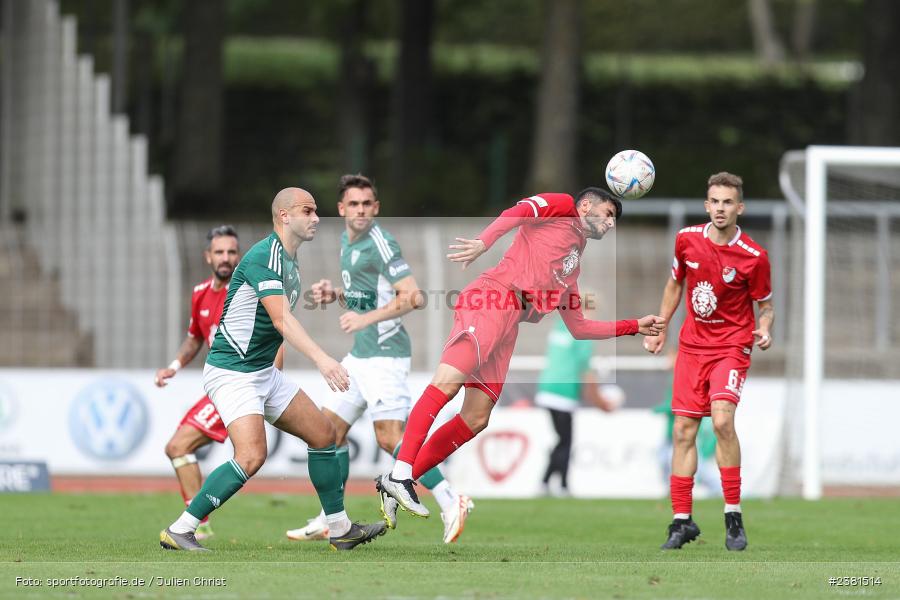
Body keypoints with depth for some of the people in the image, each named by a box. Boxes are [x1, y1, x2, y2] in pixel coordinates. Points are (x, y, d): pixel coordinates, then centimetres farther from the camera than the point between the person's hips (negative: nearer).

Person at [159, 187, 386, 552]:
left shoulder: (289, 261, 12)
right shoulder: (263, 257, -20)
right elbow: (281, 320, -32)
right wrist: (321, 359, -41)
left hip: (264, 371, 10)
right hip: (231, 372, -10)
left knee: (323, 434, 10)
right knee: (252, 456, -23)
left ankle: (340, 529, 20)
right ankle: (178, 531, -17)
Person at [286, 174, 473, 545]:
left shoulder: (380, 243, -14)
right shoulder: (347, 242, 15)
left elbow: (412, 297, -21)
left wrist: (366, 319, -23)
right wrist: (335, 294, 10)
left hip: (384, 355, -10)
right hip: (360, 357, 10)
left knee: (390, 438, -17)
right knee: (330, 428, 10)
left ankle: (451, 503, -12)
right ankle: (329, 521, 16)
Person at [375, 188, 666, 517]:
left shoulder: (572, 267, 33)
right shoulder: (561, 207, 12)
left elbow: (579, 328, 36)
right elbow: (517, 213, -7)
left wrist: (636, 326, 36)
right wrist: (483, 242, -25)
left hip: (509, 325, 9)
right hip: (493, 296, -9)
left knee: (475, 419, 0)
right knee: (448, 381, -24)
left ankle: (400, 482, -1)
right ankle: (400, 474, -33)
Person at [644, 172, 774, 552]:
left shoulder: (753, 257, -13)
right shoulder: (687, 239, -3)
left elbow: (765, 306, -1)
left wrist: (764, 329, -21)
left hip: (732, 347, -4)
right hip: (692, 345, 4)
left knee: (722, 419, -24)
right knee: (683, 431, 1)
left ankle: (734, 517, -15)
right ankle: (682, 521, 11)